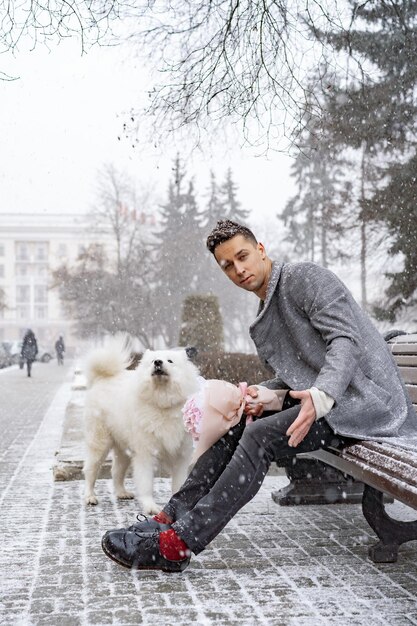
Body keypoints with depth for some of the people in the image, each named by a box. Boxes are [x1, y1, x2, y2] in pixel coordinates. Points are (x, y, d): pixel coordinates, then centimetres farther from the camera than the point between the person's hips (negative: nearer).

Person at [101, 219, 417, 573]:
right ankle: (173, 517, -3)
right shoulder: (267, 315, 19)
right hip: (322, 399, 10)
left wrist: (320, 397, -36)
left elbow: (346, 340, -20)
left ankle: (176, 546, -26)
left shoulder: (304, 277, -8)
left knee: (259, 436, -24)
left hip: (366, 396, -10)